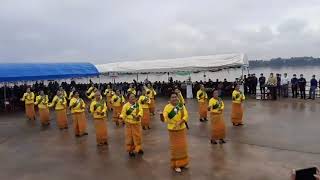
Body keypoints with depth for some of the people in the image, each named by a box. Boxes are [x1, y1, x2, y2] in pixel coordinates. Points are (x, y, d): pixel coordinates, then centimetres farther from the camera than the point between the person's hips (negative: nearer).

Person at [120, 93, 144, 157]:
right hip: (129, 124, -3)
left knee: (138, 137, 14)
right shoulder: (126, 105, -8)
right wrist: (121, 117, -30)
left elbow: (141, 111, -8)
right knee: (130, 137, 3)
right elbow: (123, 114, -9)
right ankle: (130, 150, 18)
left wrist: (139, 116, -27)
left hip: (137, 124, 4)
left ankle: (138, 148, 32)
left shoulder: (138, 104, 3)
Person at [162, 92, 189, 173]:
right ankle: (176, 165, 17)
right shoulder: (167, 107, -13)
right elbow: (164, 118, -21)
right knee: (175, 147, 5)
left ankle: (183, 162, 33)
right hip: (172, 130, -3)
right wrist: (162, 117, -43)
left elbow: (186, 116, -10)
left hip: (182, 129, 4)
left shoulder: (181, 105, -4)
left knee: (183, 146, 15)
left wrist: (180, 122, -24)